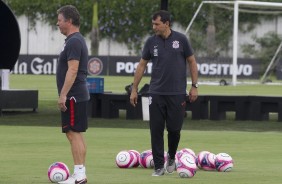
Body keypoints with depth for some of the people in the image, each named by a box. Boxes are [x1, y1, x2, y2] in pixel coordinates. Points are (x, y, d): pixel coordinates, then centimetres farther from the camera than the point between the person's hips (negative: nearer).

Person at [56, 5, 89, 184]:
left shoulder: (73, 42, -16)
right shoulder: (77, 40, 16)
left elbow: (72, 70, -23)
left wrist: (63, 95, -23)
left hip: (73, 96, -10)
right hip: (79, 95, 10)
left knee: (74, 134, -10)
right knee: (77, 134, 11)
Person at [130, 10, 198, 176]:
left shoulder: (181, 39, -3)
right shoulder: (151, 42, 2)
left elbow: (192, 62, 4)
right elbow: (142, 65, 9)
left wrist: (194, 86, -1)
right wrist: (134, 89, 8)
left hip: (177, 94, -2)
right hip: (156, 93, 2)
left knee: (174, 129, 0)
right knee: (156, 130, -2)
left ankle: (171, 158, 26)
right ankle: (159, 166, 5)